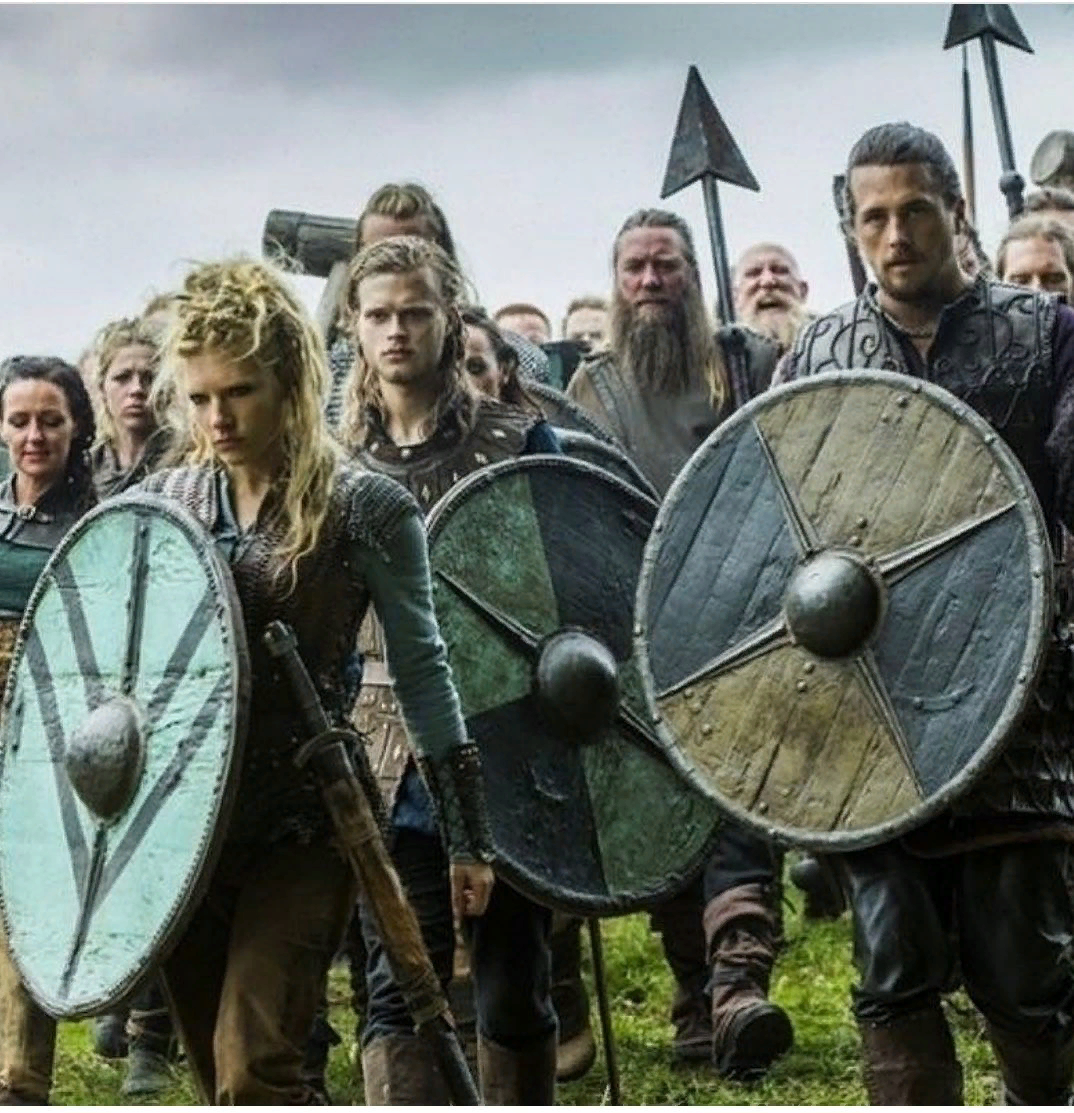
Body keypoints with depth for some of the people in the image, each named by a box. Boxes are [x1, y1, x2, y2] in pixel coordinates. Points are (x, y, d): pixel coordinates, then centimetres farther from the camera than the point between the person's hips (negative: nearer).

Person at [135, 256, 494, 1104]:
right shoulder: (160, 504, 5)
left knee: (253, 1074, -16)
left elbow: (420, 670, -3)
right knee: (223, 1087, 10)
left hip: (305, 823, -5)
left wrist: (467, 838, -3)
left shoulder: (365, 509, -7)